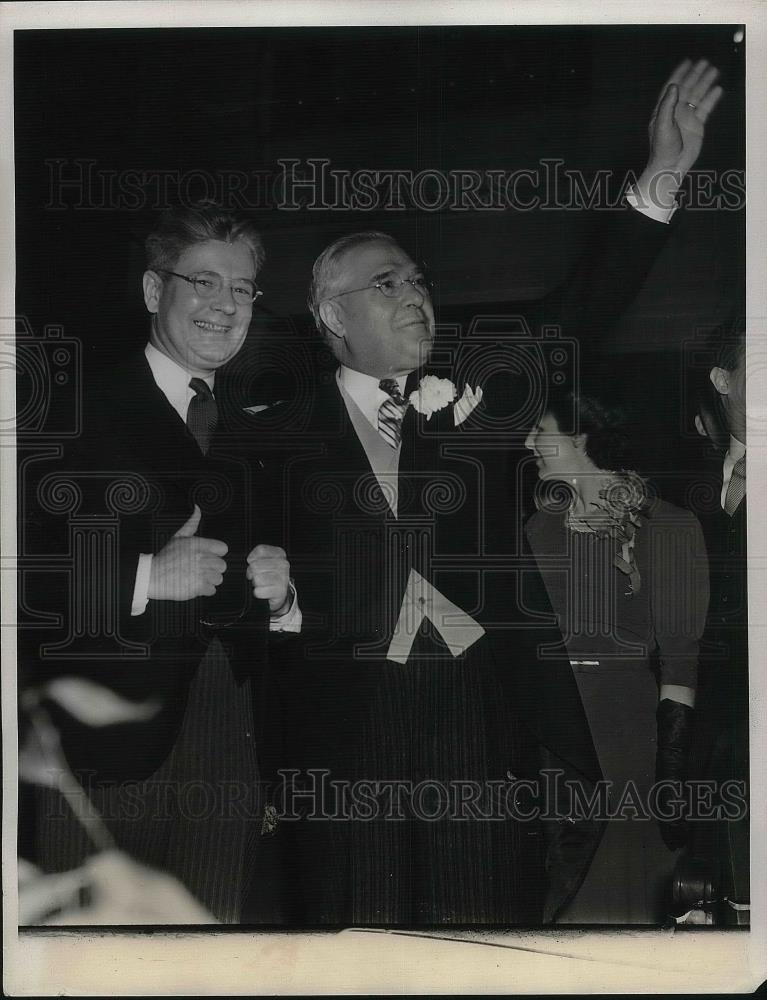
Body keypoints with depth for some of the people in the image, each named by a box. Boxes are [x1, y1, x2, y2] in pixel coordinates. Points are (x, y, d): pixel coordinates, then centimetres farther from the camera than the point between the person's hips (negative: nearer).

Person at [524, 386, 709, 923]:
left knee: (617, 894, -1)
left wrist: (673, 770, -12)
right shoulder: (543, 523, 12)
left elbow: (682, 652, -7)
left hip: (623, 723, -4)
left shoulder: (666, 525, -4)